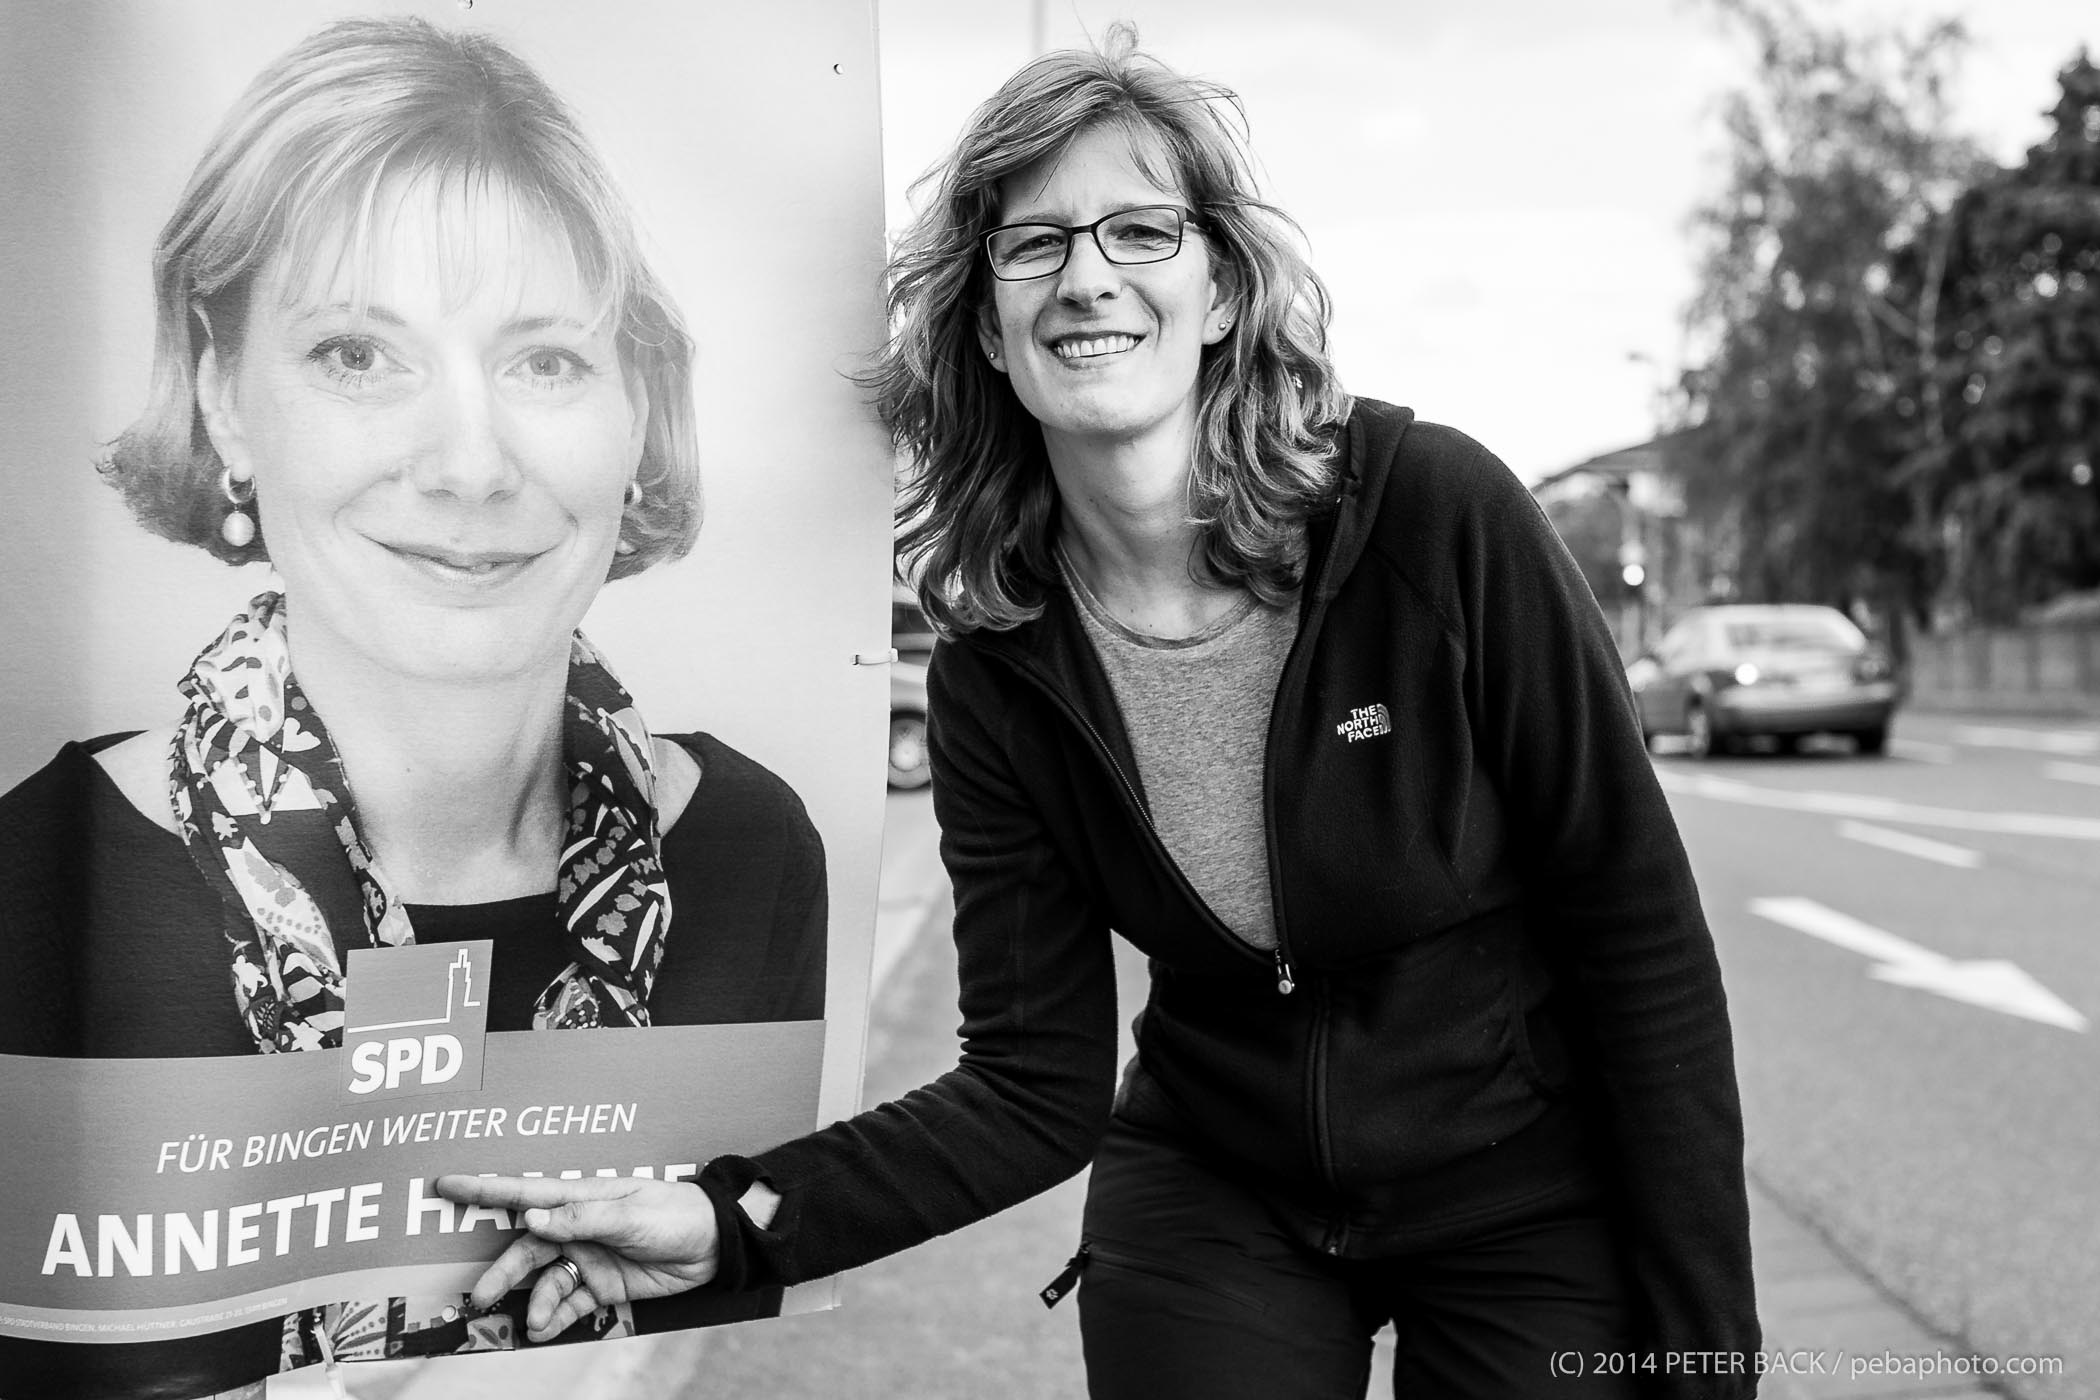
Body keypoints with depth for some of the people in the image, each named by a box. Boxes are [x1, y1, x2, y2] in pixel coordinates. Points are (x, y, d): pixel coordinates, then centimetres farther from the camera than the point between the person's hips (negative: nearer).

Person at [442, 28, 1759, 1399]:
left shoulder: (1438, 512, -20)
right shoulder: (996, 672, -11)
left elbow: (1642, 927, -14)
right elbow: (1038, 1087, -9)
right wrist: (736, 1217, -22)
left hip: (1529, 1207, -1)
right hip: (1214, 1206, 2)